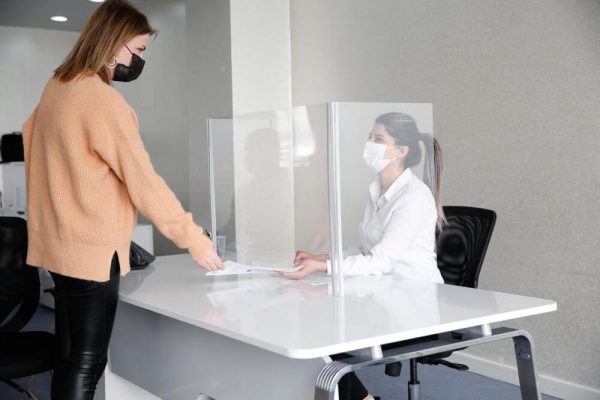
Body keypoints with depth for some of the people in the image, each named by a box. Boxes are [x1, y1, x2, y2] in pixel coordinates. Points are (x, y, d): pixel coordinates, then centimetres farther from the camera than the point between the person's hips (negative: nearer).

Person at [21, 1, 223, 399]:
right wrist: (196, 241, -12)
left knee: (70, 357, 16)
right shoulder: (104, 101, -20)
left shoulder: (57, 86, 8)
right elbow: (145, 183, -19)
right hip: (92, 249, -9)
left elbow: (30, 134, 21)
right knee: (87, 364, -2)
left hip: (61, 243, 9)